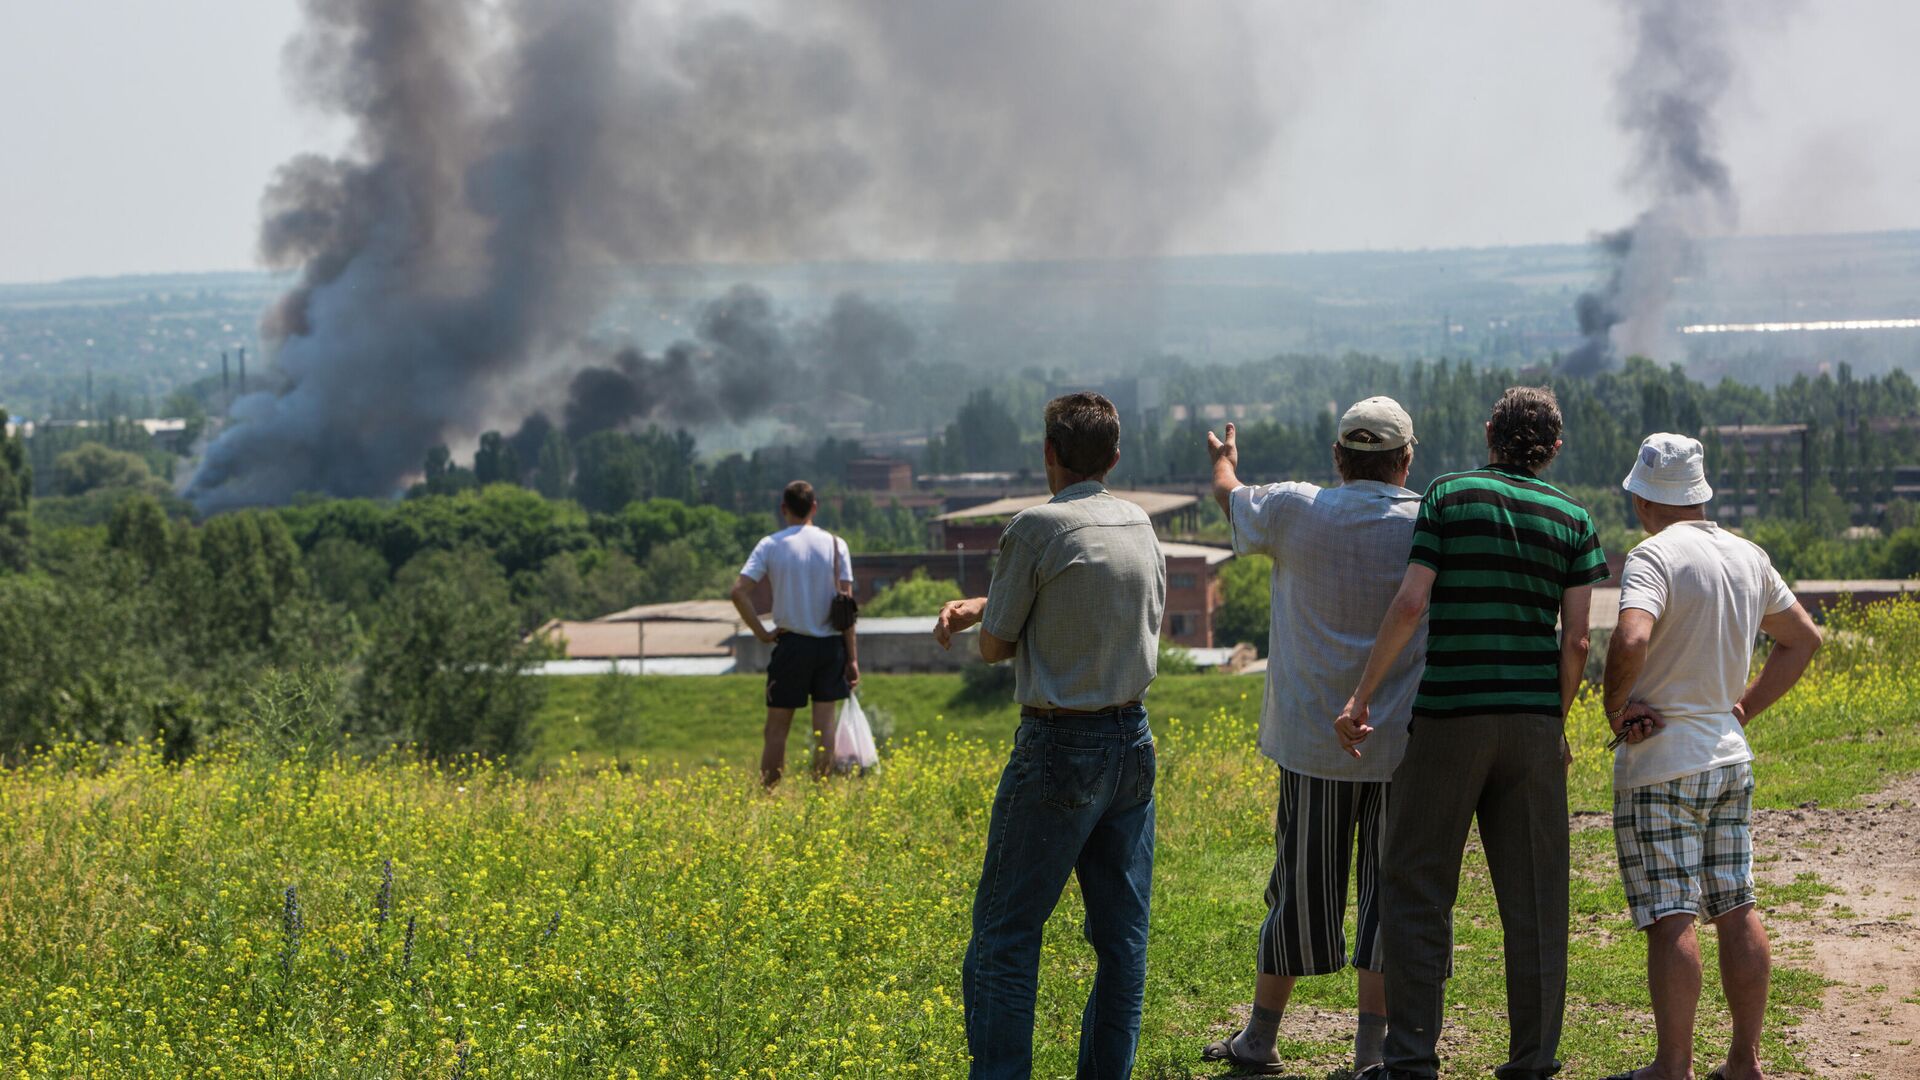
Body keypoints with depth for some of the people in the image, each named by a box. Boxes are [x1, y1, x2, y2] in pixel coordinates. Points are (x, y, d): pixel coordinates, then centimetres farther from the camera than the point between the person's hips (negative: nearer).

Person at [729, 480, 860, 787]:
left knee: (777, 727, 5)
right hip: (830, 643, 1)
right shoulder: (835, 544, -1)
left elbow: (739, 591, -14)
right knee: (824, 722, 7)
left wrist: (762, 633, -4)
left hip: (791, 643, -1)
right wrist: (852, 658, -1)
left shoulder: (770, 545, -3)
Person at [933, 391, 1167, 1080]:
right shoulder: (1139, 525, 8)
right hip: (1133, 743, 7)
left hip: (1059, 749, -6)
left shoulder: (1037, 528, -12)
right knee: (1122, 934, 9)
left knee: (1006, 932, -1)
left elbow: (994, 648, -6)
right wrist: (980, 604, 18)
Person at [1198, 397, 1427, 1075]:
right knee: (1389, 888, 5)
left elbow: (1228, 495, 17)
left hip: (1315, 740, 1)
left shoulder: (1295, 511, -3)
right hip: (1403, 741, -1)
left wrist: (1223, 459, 39)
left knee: (1302, 886, 10)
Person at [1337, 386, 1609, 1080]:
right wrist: (1557, 723, 14)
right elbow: (1576, 641, 1)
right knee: (1533, 899, 7)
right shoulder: (1573, 520, 6)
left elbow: (1410, 605, -9)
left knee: (1418, 891, 4)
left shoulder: (1449, 496, 0)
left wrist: (1361, 696, -3)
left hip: (1449, 714, -2)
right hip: (1533, 719, 2)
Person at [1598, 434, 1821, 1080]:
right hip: (1729, 755, 8)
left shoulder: (1656, 555, -15)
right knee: (1736, 911, 11)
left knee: (1671, 919, -7)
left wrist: (1615, 707, -14)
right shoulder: (1749, 558, 9)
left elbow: (1631, 641, -31)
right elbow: (1803, 638, 22)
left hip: (1661, 761, -7)